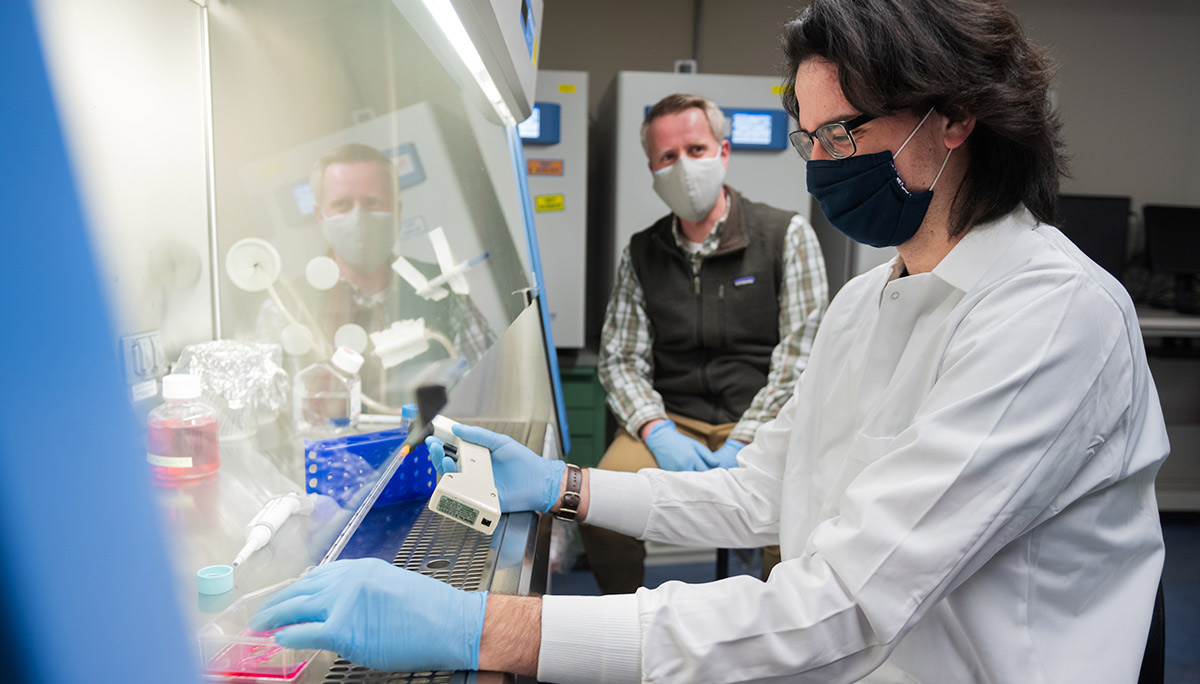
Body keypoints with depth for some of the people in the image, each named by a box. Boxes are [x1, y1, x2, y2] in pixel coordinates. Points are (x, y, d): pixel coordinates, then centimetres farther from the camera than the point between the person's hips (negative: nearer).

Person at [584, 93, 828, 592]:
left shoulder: (787, 235, 1)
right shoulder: (641, 253, 11)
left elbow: (801, 354, -5)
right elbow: (620, 358, 8)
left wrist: (742, 444, -15)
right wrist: (658, 432, -11)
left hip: (765, 423, -2)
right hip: (671, 422, 2)